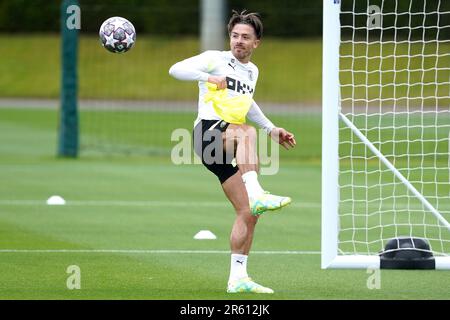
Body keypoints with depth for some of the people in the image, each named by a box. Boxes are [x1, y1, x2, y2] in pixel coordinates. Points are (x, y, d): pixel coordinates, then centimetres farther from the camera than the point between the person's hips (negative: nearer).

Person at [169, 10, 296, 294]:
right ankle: (256, 194, -53)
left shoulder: (252, 71, 19)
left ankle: (238, 278, 4)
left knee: (249, 214, 0)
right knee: (246, 132, -40)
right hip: (208, 132, -7)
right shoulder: (216, 59, -2)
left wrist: (272, 130, 33)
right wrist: (209, 78, -28)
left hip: (227, 151, 7)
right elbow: (176, 70, -14)